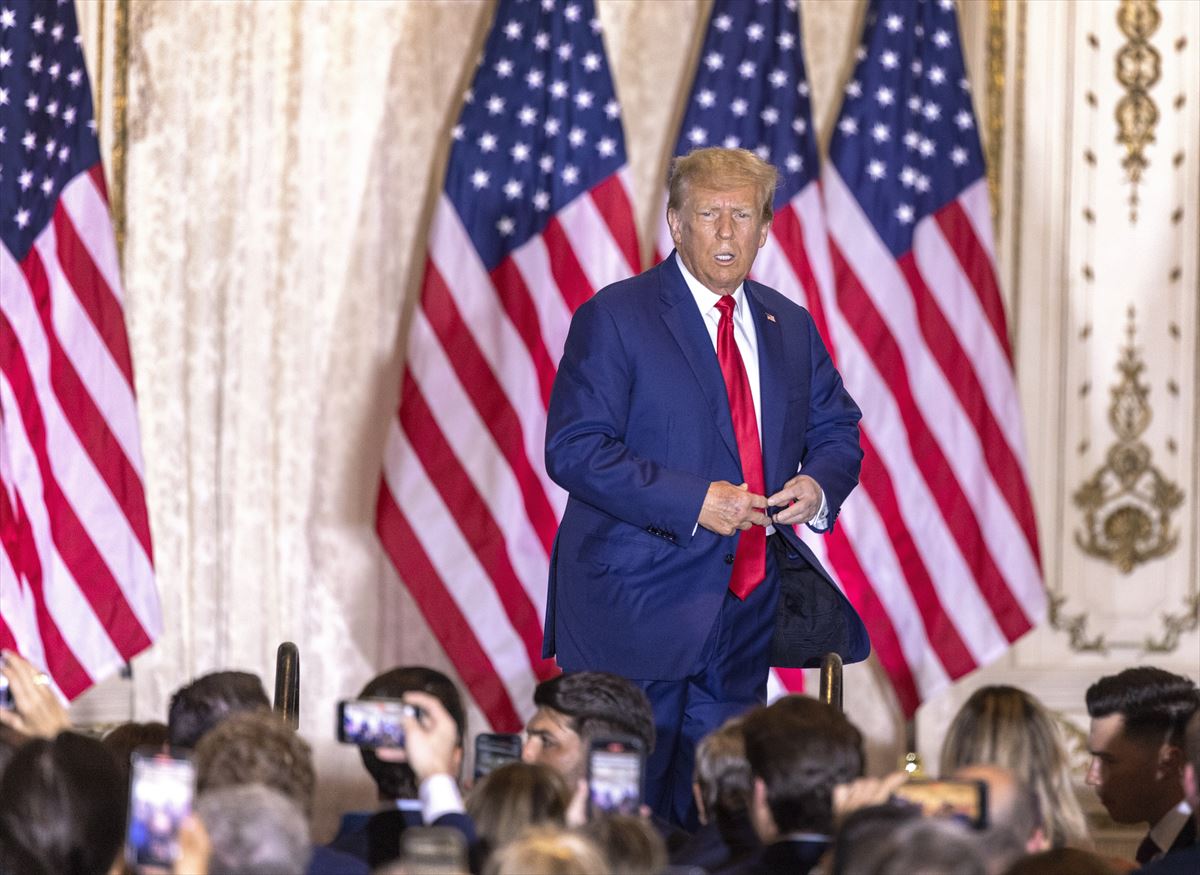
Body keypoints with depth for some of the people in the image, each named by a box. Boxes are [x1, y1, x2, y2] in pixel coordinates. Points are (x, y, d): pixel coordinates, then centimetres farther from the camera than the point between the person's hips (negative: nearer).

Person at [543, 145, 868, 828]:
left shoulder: (791, 328, 13)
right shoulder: (614, 318, -5)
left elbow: (837, 431, 21)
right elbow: (575, 450, -12)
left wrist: (819, 486, -4)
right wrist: (694, 502, -20)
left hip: (747, 611, 5)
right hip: (637, 608, -5)